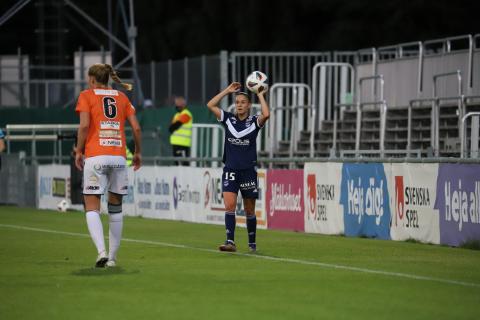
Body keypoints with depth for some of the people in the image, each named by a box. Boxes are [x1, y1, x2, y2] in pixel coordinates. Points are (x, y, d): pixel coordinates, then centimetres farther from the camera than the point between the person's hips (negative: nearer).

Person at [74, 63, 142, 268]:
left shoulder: (86, 96, 4)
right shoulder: (121, 97, 14)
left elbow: (84, 125, -8)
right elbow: (136, 128, 8)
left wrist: (79, 151, 1)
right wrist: (138, 152, 19)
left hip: (95, 157, -3)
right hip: (119, 157, 3)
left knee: (92, 207, -1)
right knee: (115, 206, 13)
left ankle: (101, 251, -21)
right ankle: (112, 257, 14)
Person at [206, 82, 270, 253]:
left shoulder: (254, 121, -2)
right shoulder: (228, 119, 5)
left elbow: (266, 114, -22)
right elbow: (210, 105, 2)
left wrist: (260, 95, -11)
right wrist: (227, 91, 2)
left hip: (248, 170, -1)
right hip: (230, 170, 1)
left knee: (249, 210, 8)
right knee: (229, 205, -15)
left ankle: (252, 243, 21)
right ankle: (230, 242, -20)